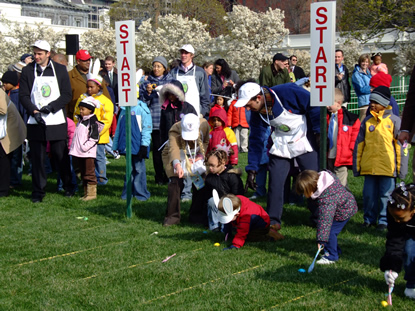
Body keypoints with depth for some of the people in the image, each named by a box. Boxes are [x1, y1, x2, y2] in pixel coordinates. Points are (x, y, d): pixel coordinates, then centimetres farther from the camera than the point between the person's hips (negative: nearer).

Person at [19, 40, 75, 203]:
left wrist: (51, 106, -11)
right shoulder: (28, 71, 6)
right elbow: (23, 96, 3)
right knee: (37, 157, 2)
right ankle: (38, 192, 11)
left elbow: (67, 95, 3)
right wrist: (34, 111, -12)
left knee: (61, 156, 4)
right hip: (35, 122, 0)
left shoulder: (60, 70, 5)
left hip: (57, 121, 0)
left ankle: (68, 187, 22)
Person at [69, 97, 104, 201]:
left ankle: (91, 193, -2)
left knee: (89, 173, -6)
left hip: (88, 153, -9)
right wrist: (74, 146, 17)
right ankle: (86, 193, 18)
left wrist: (85, 146, -20)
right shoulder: (80, 120, 17)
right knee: (83, 173, 12)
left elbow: (94, 138, -16)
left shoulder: (92, 122, -10)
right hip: (79, 152, 9)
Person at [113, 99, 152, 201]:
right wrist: (116, 145, 18)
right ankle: (128, 193, 17)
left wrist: (144, 145, -14)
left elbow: (147, 127, -8)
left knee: (139, 169, -1)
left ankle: (141, 193, 7)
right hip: (127, 145, 6)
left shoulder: (141, 108, -5)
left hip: (137, 145, -6)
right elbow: (119, 128, 20)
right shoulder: (124, 110, 15)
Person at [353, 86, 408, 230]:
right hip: (369, 167, 3)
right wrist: (356, 166, 11)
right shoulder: (367, 121, 10)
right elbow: (359, 145, 14)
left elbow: (400, 145, 0)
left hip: (387, 168, -3)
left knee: (386, 195, 1)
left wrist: (401, 168, -2)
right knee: (369, 195, 7)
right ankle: (369, 218, 21)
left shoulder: (394, 121, 0)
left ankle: (384, 220, 13)